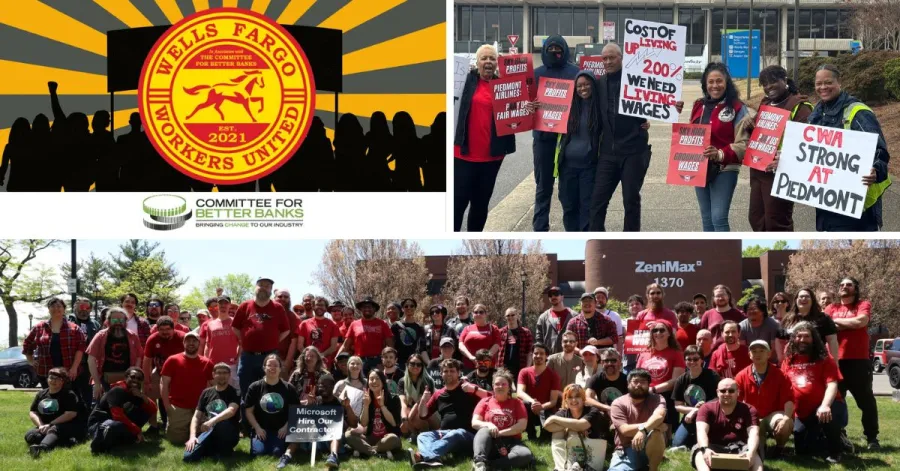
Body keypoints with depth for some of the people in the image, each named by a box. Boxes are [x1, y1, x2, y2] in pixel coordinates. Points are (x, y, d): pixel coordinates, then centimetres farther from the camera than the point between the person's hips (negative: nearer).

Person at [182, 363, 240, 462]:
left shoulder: (234, 393, -2)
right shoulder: (206, 393, 10)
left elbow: (231, 411, -23)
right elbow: (196, 417, 4)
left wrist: (212, 421, -39)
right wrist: (192, 436, -14)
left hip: (229, 435, -2)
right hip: (209, 434, 2)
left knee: (221, 423, -39)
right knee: (188, 456, -25)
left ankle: (225, 450, -10)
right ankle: (214, 450, 2)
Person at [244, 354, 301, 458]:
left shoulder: (289, 388, 3)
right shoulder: (254, 387, 3)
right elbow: (249, 411, 3)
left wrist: (286, 427, -10)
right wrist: (257, 428, -8)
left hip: (280, 429, 0)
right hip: (261, 429, 0)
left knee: (278, 453, -26)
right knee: (258, 452, -23)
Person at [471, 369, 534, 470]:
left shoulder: (517, 403, 12)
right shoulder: (485, 402, 14)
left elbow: (522, 425, -1)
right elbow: (474, 423, 4)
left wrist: (500, 433, -11)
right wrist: (488, 425, -18)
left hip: (510, 442, 0)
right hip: (490, 443, 0)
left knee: (526, 455, -34)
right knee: (484, 431, -35)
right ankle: (479, 463, -59)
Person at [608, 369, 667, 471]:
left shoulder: (656, 399, 0)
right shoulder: (618, 404, -2)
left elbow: (659, 415, -23)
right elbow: (625, 430, -15)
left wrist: (643, 429, -41)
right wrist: (651, 425, -17)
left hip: (650, 449, 2)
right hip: (626, 451, -2)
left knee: (657, 433, -33)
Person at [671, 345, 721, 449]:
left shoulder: (711, 376, -11)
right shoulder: (681, 380, 1)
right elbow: (677, 405, 4)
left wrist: (696, 412, -16)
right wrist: (694, 409, -15)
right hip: (689, 418, 4)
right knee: (676, 445, -11)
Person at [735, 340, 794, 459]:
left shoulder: (779, 375, -9)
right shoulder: (742, 376, -4)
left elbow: (788, 399, -16)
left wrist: (787, 418, -36)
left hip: (774, 415, -1)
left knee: (786, 424, -36)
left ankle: (779, 448, -4)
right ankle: (759, 449, 16)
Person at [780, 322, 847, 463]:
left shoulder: (823, 358, -6)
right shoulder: (788, 361, 6)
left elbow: (832, 384, -18)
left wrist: (825, 406, -35)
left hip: (823, 409, -5)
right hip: (803, 413, 5)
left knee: (827, 416, -39)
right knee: (801, 449, 0)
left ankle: (835, 450, -10)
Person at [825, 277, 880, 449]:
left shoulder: (864, 305, 3)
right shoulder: (831, 308, 11)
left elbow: (860, 321, -17)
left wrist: (835, 320, -4)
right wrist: (849, 324, -12)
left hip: (858, 361, -3)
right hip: (835, 361, 3)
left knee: (866, 400, 1)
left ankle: (872, 437, 8)